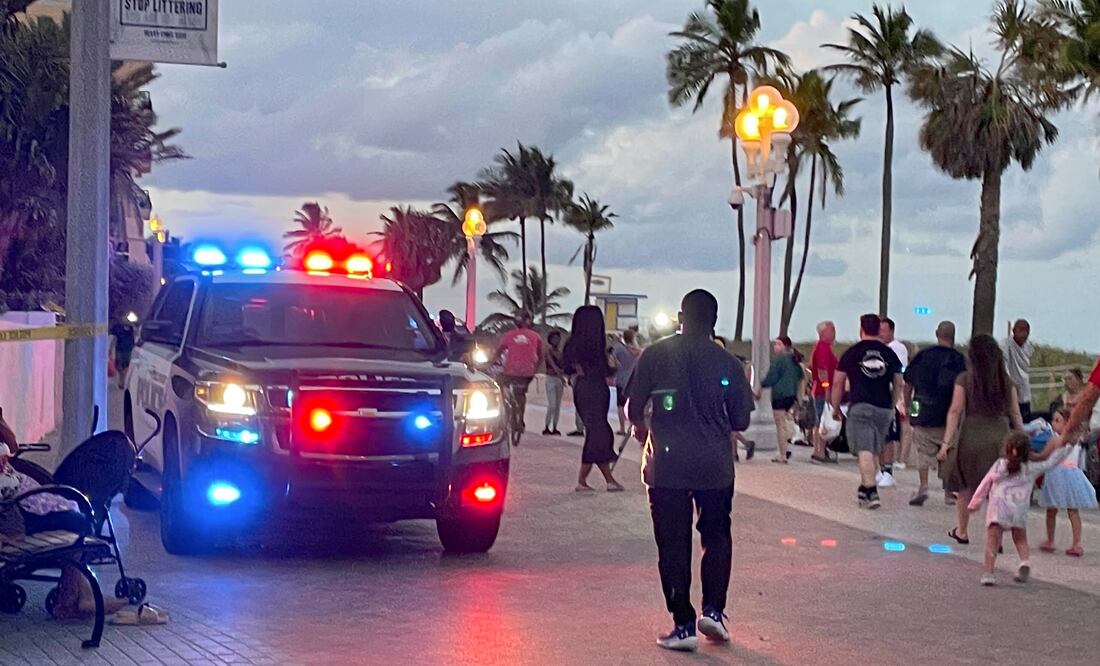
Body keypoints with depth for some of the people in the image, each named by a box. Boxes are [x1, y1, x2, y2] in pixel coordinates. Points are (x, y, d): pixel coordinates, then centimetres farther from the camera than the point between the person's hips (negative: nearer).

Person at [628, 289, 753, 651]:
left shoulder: (655, 355, -4)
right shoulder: (728, 363, -2)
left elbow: (633, 409, -2)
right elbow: (740, 421, 3)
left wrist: (643, 429, 20)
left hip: (666, 465, -1)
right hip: (715, 466, 1)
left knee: (673, 546, 4)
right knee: (717, 537, 18)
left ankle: (683, 625, 3)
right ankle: (713, 609, 6)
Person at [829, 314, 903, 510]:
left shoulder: (852, 352, 3)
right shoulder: (889, 353, 10)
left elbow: (838, 383, 4)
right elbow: (898, 385, 13)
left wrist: (836, 408, 14)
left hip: (860, 406, -4)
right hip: (884, 409, 4)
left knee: (864, 450, -9)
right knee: (874, 450, 17)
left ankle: (871, 492, -21)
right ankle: (864, 488, 28)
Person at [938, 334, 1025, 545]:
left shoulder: (964, 379, -5)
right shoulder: (1006, 381, 3)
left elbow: (955, 412, -7)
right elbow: (1016, 414, 6)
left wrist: (946, 443, -6)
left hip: (971, 437, -1)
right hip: (1000, 437, 1)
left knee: (965, 486, 17)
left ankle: (962, 531, 30)